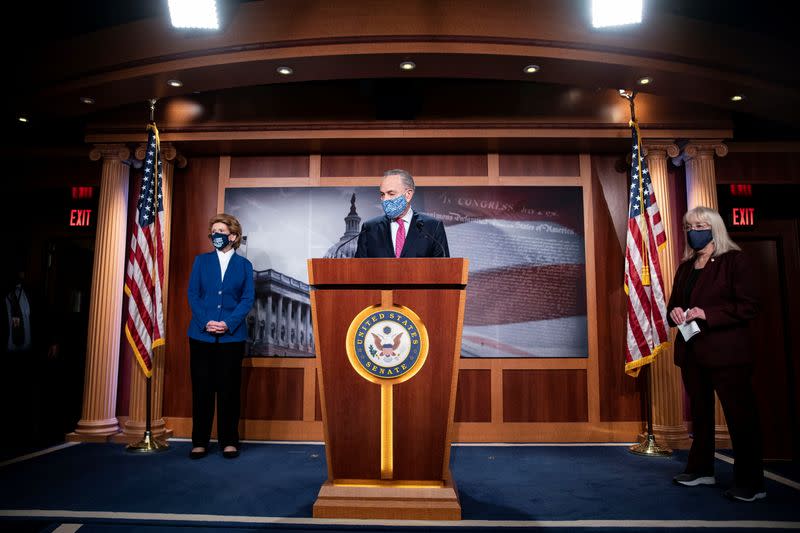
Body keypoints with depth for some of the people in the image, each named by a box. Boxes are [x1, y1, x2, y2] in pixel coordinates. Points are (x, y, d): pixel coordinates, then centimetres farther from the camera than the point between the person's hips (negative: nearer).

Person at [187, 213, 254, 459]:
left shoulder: (244, 264, 7)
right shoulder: (201, 261, 10)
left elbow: (248, 298, 0)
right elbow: (193, 294, 3)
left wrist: (228, 324, -14)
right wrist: (205, 323, -12)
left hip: (232, 335, -1)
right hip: (202, 334, 1)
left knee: (229, 388, 3)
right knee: (201, 387, 4)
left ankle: (229, 441, 14)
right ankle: (200, 441, 15)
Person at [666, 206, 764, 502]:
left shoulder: (733, 260, -5)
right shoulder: (686, 267, 14)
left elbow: (748, 306, -13)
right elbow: (674, 303, 19)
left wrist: (707, 314, -22)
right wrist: (674, 312, -4)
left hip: (725, 352, -7)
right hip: (691, 352, 7)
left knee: (739, 415, -1)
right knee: (699, 411, 15)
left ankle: (751, 483, 8)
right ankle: (701, 469, 27)